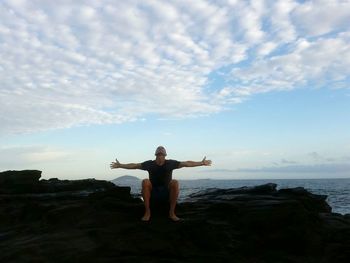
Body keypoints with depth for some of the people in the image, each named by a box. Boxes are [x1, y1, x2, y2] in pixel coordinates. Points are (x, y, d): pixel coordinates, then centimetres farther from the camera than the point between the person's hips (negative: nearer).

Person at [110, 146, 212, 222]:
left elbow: (186, 163, -5)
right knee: (145, 182, -29)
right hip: (152, 191, 0)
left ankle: (172, 212, -19)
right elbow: (134, 165, 0)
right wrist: (120, 165, -6)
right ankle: (147, 212, -21)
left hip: (167, 191, 0)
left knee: (175, 182, -30)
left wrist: (201, 163, -10)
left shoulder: (171, 163, -6)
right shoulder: (149, 164, -5)